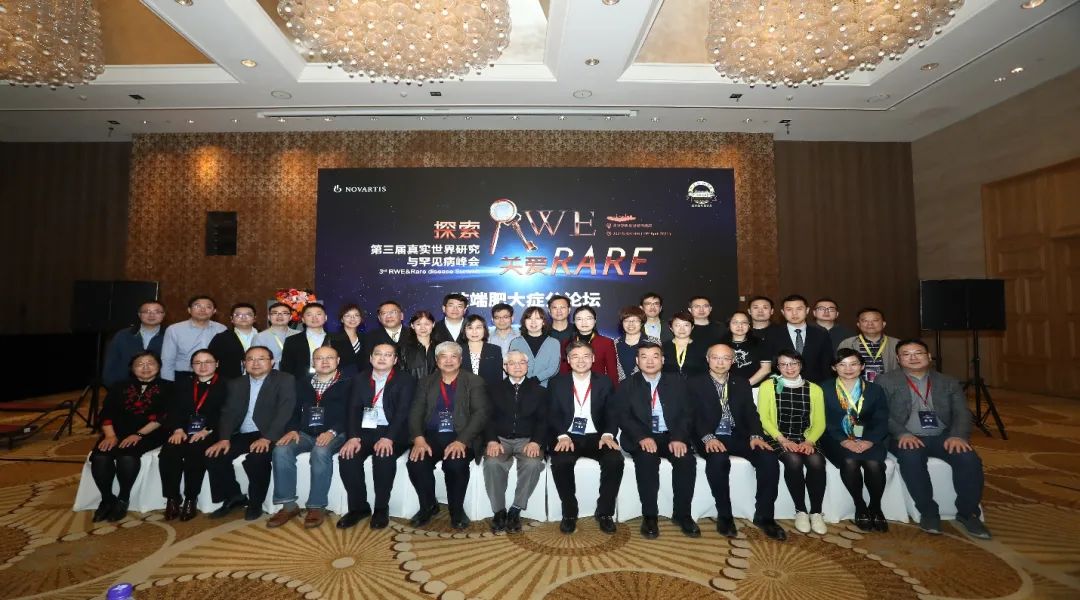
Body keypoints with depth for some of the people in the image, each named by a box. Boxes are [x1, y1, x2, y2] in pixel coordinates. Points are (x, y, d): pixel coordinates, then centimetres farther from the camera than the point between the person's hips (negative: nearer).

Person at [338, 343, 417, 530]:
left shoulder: (406, 380, 3)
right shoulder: (360, 379, 15)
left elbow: (402, 412, -9)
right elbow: (353, 410, 4)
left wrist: (388, 438, -24)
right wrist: (353, 437, -14)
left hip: (392, 433, -3)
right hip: (365, 431, 4)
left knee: (383, 456, -32)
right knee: (347, 456, -24)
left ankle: (381, 509, -11)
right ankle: (358, 507, -4)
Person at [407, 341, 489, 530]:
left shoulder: (474, 382, 5)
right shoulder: (426, 382, 15)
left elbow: (480, 413, -6)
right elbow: (416, 412, 5)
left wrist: (462, 441, -21)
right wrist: (419, 439, -15)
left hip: (461, 438, -3)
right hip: (431, 436, 3)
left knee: (455, 463, -32)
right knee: (416, 462, -26)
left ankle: (457, 509, -2)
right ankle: (428, 506, 4)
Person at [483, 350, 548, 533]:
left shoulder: (539, 390, 14)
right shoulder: (494, 389, 14)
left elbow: (543, 420, 4)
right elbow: (488, 418, 4)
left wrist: (536, 441, -15)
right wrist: (492, 440, -15)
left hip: (527, 440, 0)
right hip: (500, 439, 0)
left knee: (533, 464, -32)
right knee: (492, 463, -32)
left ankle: (515, 510, -15)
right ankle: (499, 511, -14)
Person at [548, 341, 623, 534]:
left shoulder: (604, 383, 10)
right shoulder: (556, 383, 7)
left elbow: (612, 413, 2)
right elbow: (552, 414, 0)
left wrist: (608, 434, -18)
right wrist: (562, 436, -19)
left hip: (596, 437, 1)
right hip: (567, 437, -1)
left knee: (615, 460, -28)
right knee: (560, 462, -31)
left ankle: (605, 512, -6)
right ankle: (569, 513, -7)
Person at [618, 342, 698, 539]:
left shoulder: (677, 383, 11)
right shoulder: (627, 385, 7)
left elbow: (686, 414, 2)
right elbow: (624, 417, -4)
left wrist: (679, 438, -16)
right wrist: (642, 437, -21)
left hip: (671, 436, 2)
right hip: (641, 439, -2)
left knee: (687, 460, -26)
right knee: (646, 460, -32)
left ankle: (682, 514, -6)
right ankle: (649, 516, -14)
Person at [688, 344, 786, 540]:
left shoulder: (742, 383, 16)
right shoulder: (694, 383, 4)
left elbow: (750, 412, 8)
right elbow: (694, 415, -6)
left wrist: (756, 436, -12)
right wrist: (708, 438, -23)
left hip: (738, 436, 4)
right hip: (710, 438, -3)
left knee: (769, 459, -22)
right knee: (719, 460, -35)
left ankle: (764, 515, -6)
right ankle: (724, 515, -14)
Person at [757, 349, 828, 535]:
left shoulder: (814, 389, 12)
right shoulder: (768, 386, 4)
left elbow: (819, 422, 8)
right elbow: (763, 418, -2)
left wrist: (809, 441, -11)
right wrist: (783, 440, -14)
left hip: (805, 439, 2)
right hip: (777, 438, -2)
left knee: (817, 461, -29)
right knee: (793, 460, -31)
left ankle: (816, 512, -14)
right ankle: (800, 511, -14)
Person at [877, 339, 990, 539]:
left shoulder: (948, 382, 16)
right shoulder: (885, 381, 5)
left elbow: (962, 413, 5)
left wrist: (958, 435, -15)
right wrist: (902, 434, -21)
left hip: (942, 436, 3)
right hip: (907, 438, -3)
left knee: (969, 458, -25)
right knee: (911, 457, -34)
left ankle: (968, 512, -3)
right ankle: (928, 512, -13)